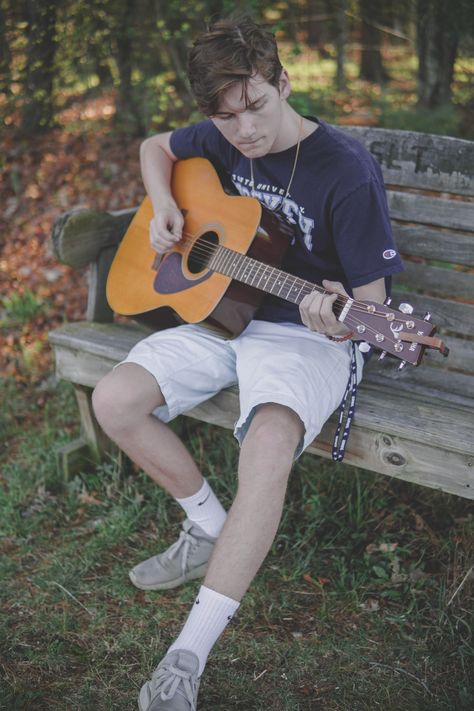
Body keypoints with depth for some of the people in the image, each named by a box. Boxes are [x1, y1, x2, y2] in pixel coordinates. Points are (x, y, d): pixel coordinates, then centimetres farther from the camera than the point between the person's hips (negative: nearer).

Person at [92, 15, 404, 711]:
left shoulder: (347, 171, -17)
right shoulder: (225, 141, 2)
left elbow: (372, 297, -14)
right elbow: (156, 146, 23)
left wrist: (337, 318, -39)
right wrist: (164, 206, 2)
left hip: (306, 334, -6)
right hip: (225, 316, 7)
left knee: (270, 441, -36)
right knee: (114, 402, -12)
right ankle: (211, 526, 10)